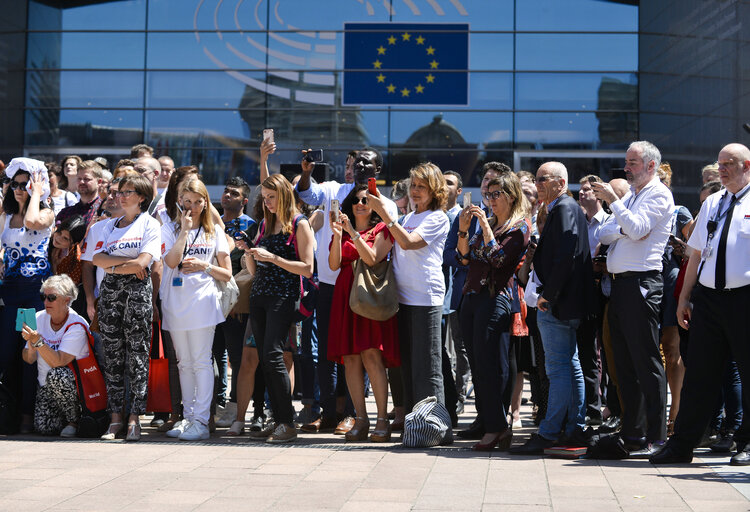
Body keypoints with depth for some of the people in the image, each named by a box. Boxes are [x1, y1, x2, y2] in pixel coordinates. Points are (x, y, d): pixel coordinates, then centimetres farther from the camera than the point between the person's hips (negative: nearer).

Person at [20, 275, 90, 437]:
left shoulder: (77, 325, -16)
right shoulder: (39, 319, 0)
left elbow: (58, 362, -26)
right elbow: (29, 360, -1)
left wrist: (38, 341, -35)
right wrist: (31, 344, -22)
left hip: (75, 383, -4)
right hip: (46, 386, 4)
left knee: (56, 375, -37)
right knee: (44, 427, -18)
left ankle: (74, 420, -14)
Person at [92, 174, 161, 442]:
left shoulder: (150, 224, 3)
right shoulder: (110, 224, 18)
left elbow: (143, 262, -10)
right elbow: (98, 259, 5)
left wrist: (113, 266, 0)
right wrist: (127, 261, -7)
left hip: (138, 290, -5)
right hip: (110, 290, 5)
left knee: (137, 354, -5)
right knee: (112, 354, 3)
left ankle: (134, 418, -3)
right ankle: (115, 417, 7)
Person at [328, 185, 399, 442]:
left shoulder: (381, 230, 6)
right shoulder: (343, 230, 17)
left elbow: (372, 259, -10)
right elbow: (334, 264, 4)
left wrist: (354, 233, -15)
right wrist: (338, 235, -9)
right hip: (346, 295, 4)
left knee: (371, 354, -14)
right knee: (350, 358, -1)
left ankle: (382, 420, -11)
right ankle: (361, 419, 3)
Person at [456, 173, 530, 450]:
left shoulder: (520, 227, -1)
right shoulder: (486, 223, 20)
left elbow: (498, 258, -13)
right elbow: (464, 258, 15)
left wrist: (485, 225, -11)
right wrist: (463, 229, 2)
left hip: (496, 297, -8)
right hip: (471, 296, 8)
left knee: (490, 365, -12)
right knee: (478, 365, 5)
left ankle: (496, 427, -9)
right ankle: (491, 425, 9)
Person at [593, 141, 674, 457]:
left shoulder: (659, 195, -5)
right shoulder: (630, 196, 21)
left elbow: (637, 229, -19)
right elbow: (605, 236, 21)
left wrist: (612, 202, -16)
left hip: (641, 284, -9)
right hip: (619, 285, 9)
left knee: (646, 363, -8)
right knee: (625, 364, 11)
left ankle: (656, 438, -5)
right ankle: (631, 433, 17)